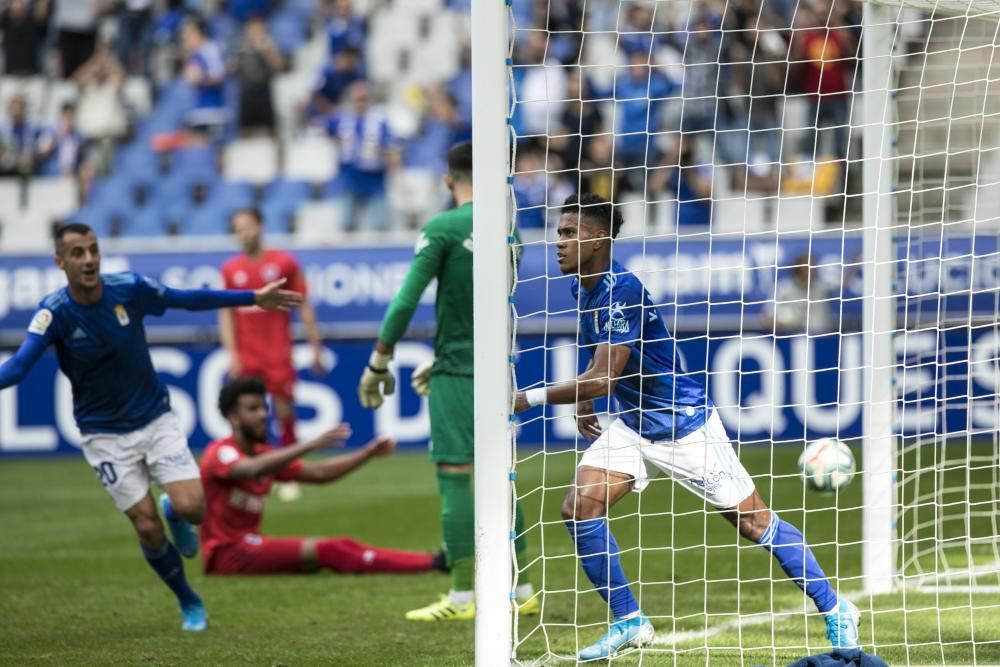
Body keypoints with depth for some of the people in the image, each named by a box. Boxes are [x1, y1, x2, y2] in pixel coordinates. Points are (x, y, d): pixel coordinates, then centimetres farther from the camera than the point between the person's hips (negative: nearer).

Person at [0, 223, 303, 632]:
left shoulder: (129, 289, -13)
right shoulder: (54, 312, -19)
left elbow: (190, 299, 2)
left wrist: (254, 298, 7)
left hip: (155, 417, 1)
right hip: (104, 433, -1)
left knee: (192, 507, -16)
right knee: (147, 527, -6)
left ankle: (173, 514, 24)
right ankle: (189, 604, 19)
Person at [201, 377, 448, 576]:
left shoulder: (266, 456, 15)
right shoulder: (220, 453, -11)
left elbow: (320, 473, 15)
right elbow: (254, 469, -33)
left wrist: (368, 452, 3)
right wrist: (312, 445, -40)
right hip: (225, 552, -8)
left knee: (343, 545, -11)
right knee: (325, 551, -22)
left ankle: (431, 561, -23)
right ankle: (432, 564, -28)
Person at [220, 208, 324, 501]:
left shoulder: (284, 263, 2)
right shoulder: (230, 270, 8)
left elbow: (304, 306, 4)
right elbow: (226, 314, 9)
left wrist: (316, 347, 1)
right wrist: (232, 353, -1)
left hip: (278, 355, -2)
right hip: (246, 356, 2)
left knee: (284, 411, -4)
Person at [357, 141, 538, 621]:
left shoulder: (443, 228, -9)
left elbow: (407, 300, -14)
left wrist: (379, 362, -5)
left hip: (457, 374, -6)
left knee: (454, 476, -4)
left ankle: (462, 597, -7)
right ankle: (522, 591, 15)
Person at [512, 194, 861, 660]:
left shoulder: (620, 291, -27)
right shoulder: (583, 288, 1)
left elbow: (603, 378, -33)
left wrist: (530, 399, -32)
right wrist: (582, 403, 9)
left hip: (684, 424, -8)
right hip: (632, 425, 8)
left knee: (754, 523, -1)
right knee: (579, 507, -9)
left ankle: (835, 611, 13)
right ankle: (629, 622, 1)